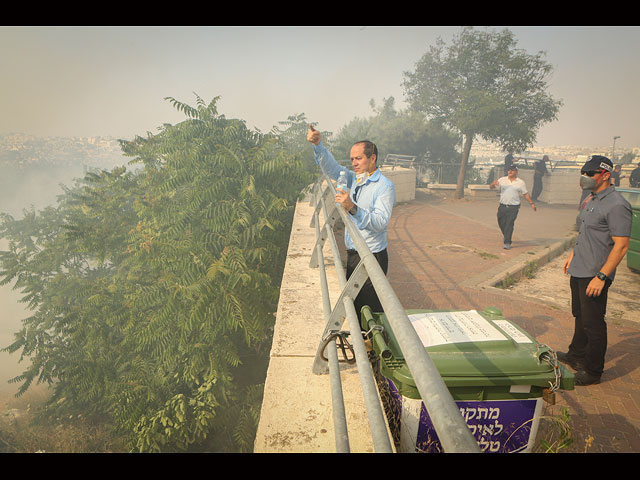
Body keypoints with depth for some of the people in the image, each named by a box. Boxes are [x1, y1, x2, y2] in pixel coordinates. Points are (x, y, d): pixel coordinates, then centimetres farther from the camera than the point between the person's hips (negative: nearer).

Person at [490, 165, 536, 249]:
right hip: (502, 206, 2)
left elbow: (525, 194, 10)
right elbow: (491, 187, 2)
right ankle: (505, 235, 39)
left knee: (509, 224, -7)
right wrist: (493, 184, -21)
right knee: (501, 223, 9)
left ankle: (507, 242, -1)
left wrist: (531, 203, 5)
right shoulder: (502, 180, 6)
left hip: (514, 207, -2)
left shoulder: (520, 182, 5)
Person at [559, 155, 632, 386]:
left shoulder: (616, 205, -19)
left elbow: (621, 245, -22)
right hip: (579, 271, 9)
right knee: (580, 317, 22)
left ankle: (593, 370, 15)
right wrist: (572, 255, 24)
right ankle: (576, 356, 38)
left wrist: (601, 276, -25)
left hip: (594, 275, -9)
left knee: (593, 323, 1)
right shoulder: (591, 200, 11)